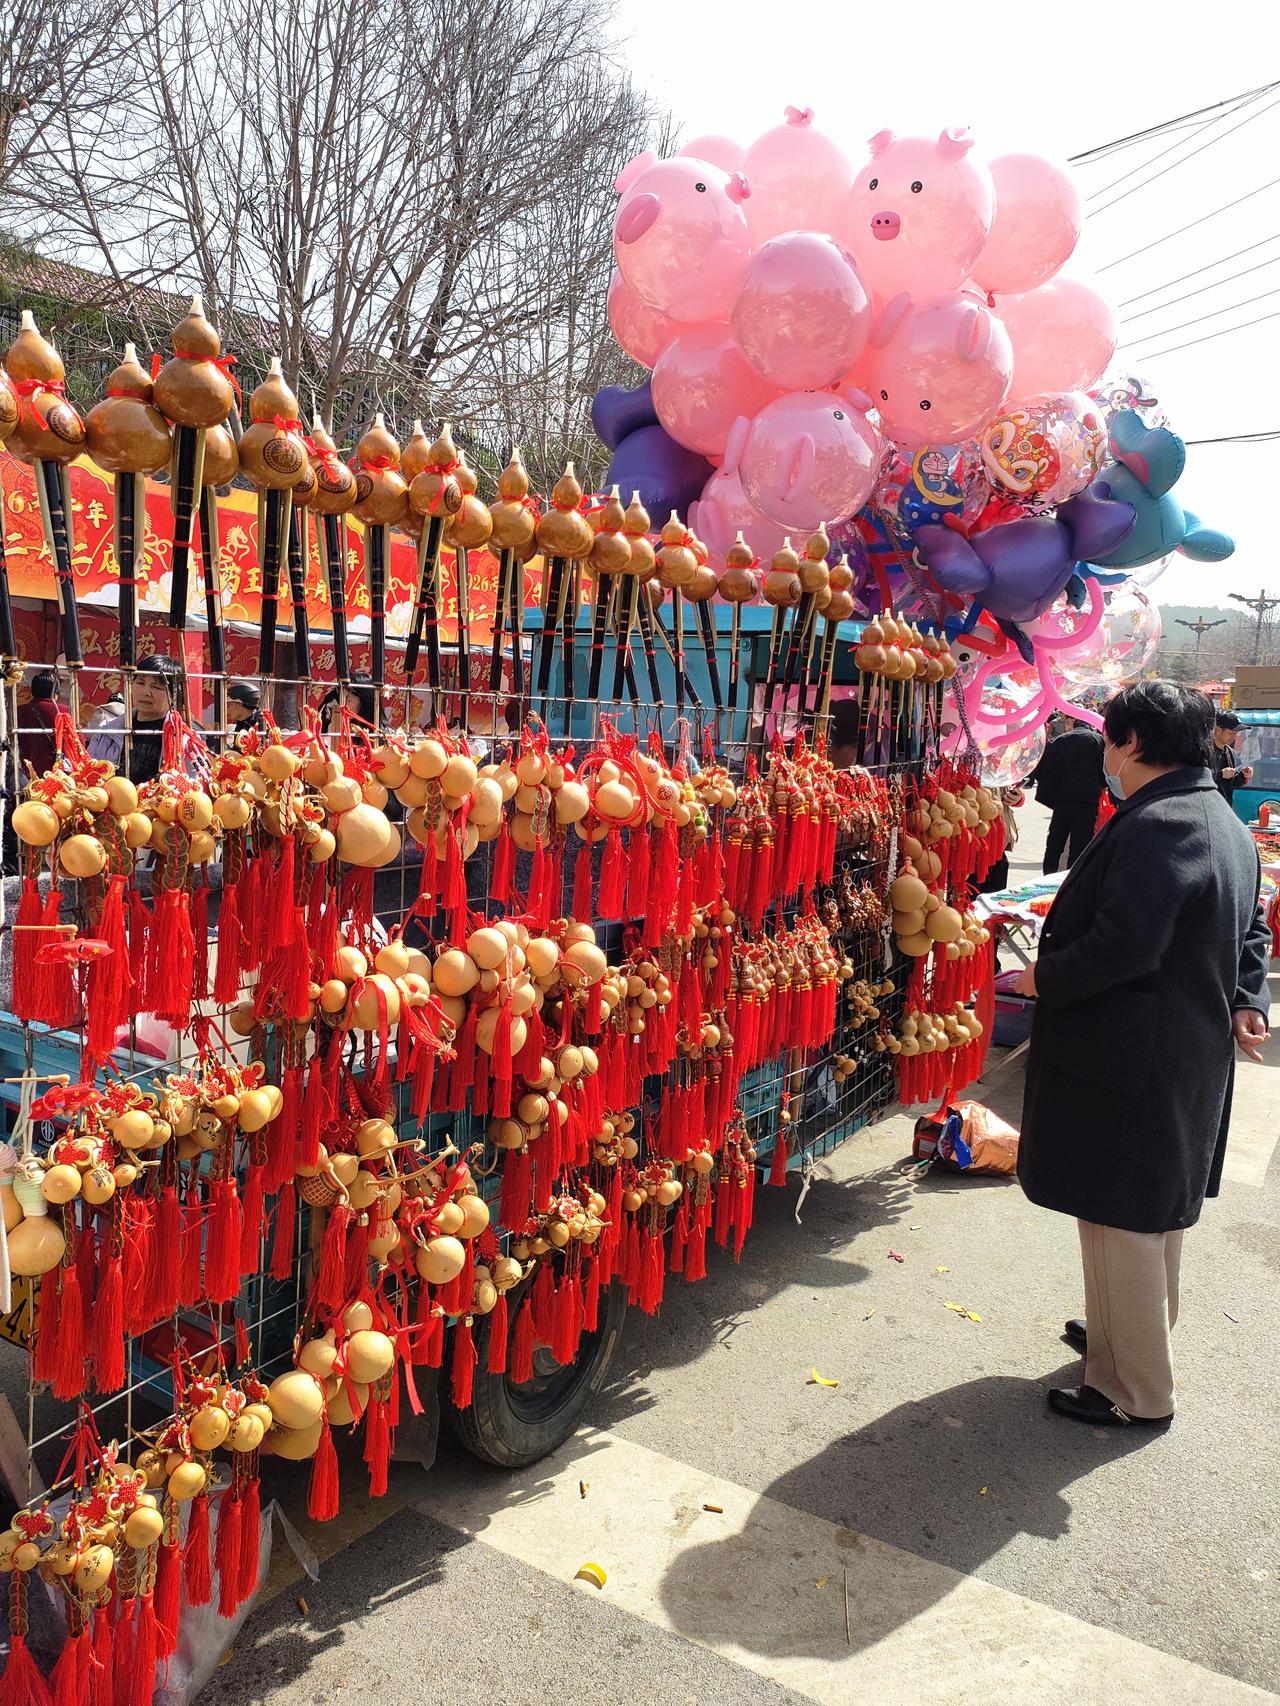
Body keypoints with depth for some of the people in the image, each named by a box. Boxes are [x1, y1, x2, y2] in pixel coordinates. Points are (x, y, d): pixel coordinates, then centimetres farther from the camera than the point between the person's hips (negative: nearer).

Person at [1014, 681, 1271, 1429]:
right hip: (1190, 1056, 10)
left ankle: (1136, 1392, 17)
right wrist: (1245, 1001, 7)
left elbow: (1123, 946, -30)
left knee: (1120, 1221, 3)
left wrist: (1043, 979, -15)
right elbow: (1252, 930, 19)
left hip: (1127, 1064, -10)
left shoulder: (1153, 827, -24)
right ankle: (1139, 1337, 42)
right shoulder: (1226, 824, 11)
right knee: (1159, 1209, 23)